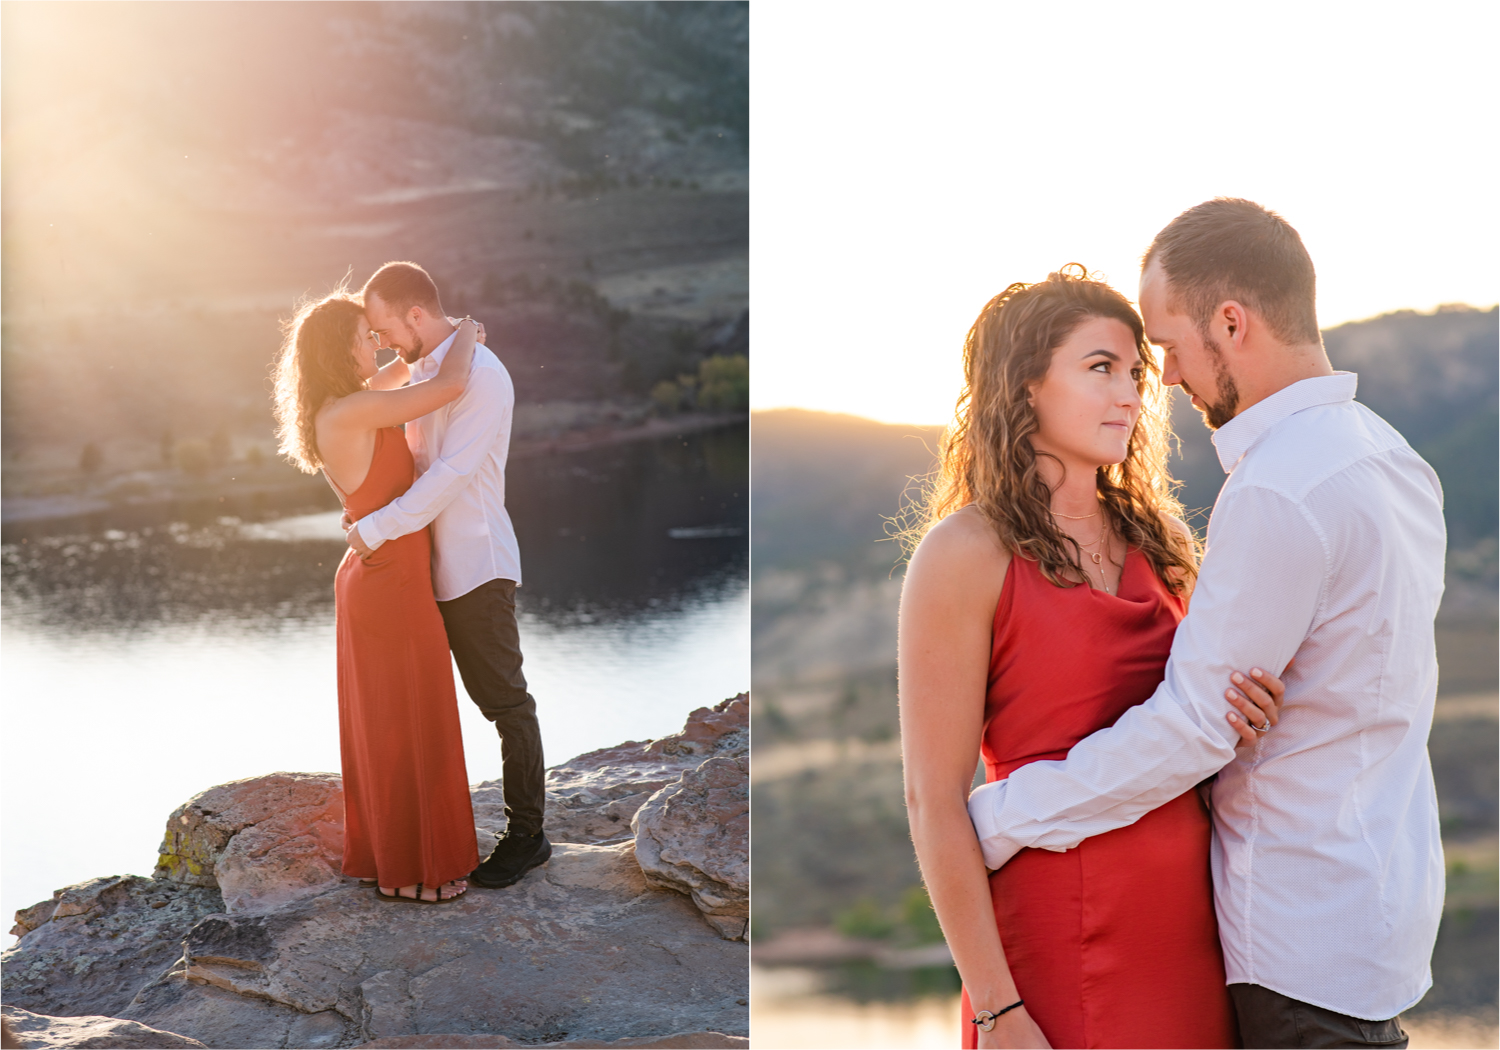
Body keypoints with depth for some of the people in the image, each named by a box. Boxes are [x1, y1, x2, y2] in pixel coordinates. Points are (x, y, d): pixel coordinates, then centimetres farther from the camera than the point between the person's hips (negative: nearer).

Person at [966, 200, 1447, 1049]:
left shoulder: (1279, 494, -23)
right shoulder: (1387, 455, 8)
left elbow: (1194, 726, -21)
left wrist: (995, 821, -12)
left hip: (1309, 937, -9)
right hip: (1380, 893, 9)